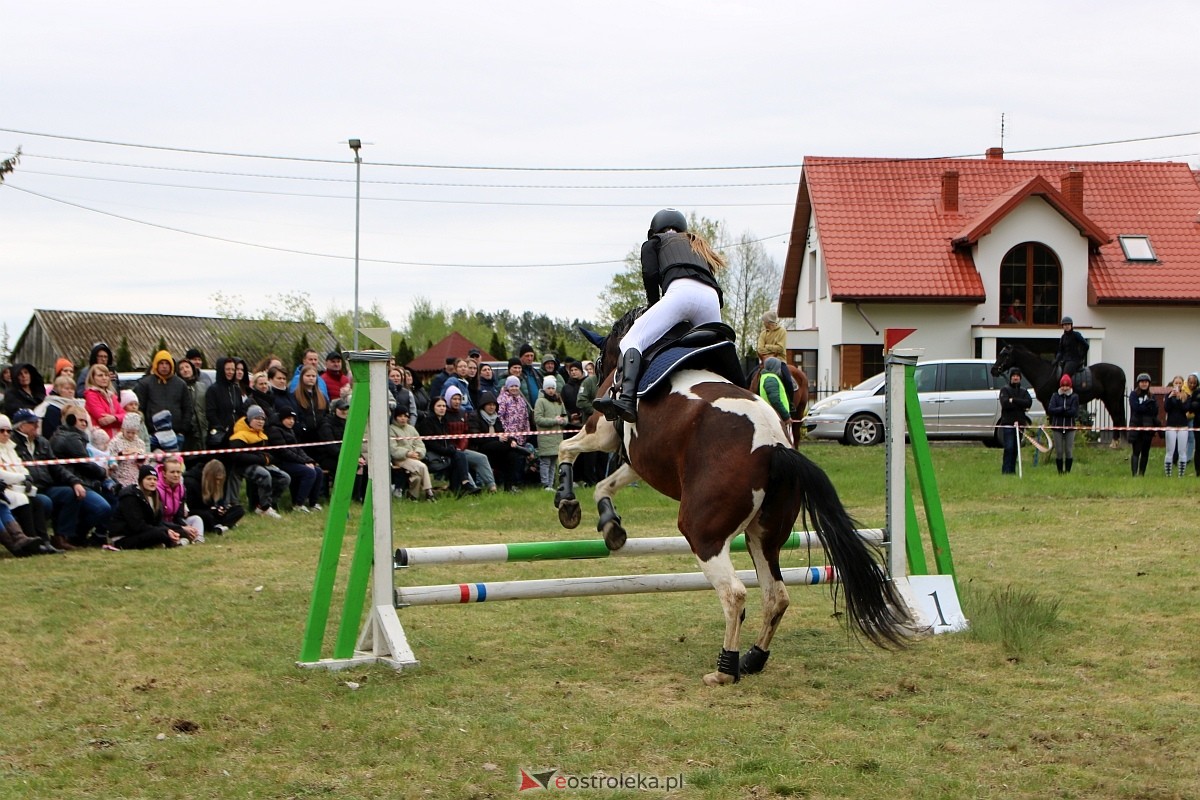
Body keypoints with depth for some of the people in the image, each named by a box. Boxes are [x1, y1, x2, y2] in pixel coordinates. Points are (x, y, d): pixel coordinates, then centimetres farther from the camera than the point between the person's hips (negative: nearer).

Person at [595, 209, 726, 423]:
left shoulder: (653, 243, 29)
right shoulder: (700, 247, 43)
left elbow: (651, 275, 12)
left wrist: (654, 305, 26)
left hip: (681, 291, -5)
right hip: (711, 299, 5)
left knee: (633, 340, -11)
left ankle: (625, 398, -35)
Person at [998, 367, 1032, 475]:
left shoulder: (1024, 391, 15)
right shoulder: (1005, 389, 3)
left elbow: (1029, 402, -4)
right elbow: (1005, 403, -14)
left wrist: (1013, 400, -12)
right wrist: (1021, 405, -10)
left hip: (1019, 423, 4)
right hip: (1007, 423, -4)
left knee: (1015, 449, 6)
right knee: (1009, 448, -12)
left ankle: (1012, 470, 11)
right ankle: (1006, 470, -12)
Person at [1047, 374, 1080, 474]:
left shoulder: (1074, 397, 2)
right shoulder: (1055, 396, 5)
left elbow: (1074, 412, -10)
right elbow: (1050, 410, -8)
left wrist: (1058, 411, -12)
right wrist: (1064, 409, -15)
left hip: (1070, 427, -1)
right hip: (1057, 427, 1)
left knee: (1069, 451, -1)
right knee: (1058, 451, 2)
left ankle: (1068, 471, 4)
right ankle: (1060, 472, 10)